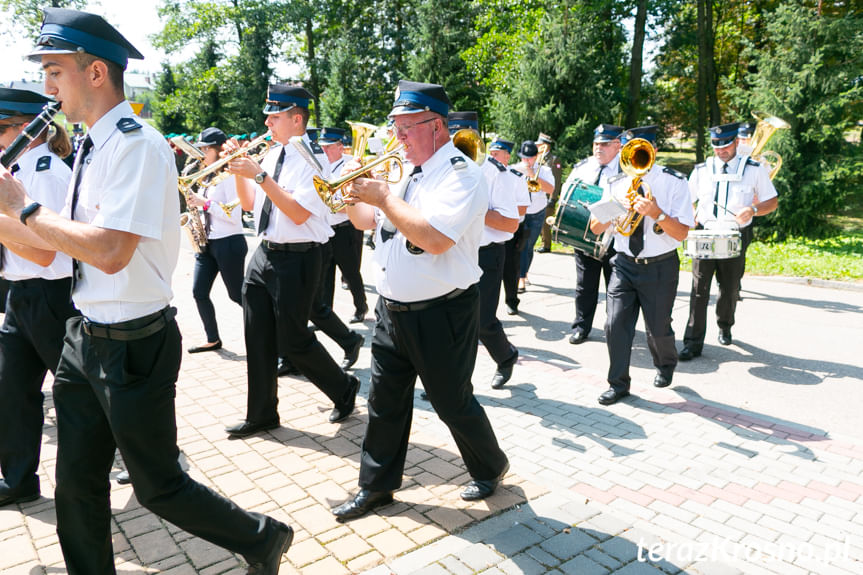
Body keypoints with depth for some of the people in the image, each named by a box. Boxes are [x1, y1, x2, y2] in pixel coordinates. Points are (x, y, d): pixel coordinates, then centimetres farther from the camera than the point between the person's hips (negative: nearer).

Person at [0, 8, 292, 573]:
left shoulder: (137, 144, -17)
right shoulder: (92, 148, 12)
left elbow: (111, 252, -27)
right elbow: (60, 244, 15)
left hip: (131, 346, -8)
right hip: (86, 337, 9)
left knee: (158, 485, 6)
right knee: (77, 484, 16)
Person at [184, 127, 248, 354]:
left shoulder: (228, 176, -12)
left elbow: (234, 215, -19)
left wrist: (205, 203, -21)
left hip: (229, 243, -8)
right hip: (207, 242, 9)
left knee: (237, 295, -1)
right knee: (199, 292, 5)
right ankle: (213, 339, 18)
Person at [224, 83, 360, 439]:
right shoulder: (270, 155, 11)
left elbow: (299, 214, -21)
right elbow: (249, 204, 16)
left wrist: (260, 175, -21)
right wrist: (239, 169, 2)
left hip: (296, 259, -7)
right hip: (264, 253, 8)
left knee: (292, 341, -1)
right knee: (257, 339, 10)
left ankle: (344, 389, 24)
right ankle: (261, 415, 25)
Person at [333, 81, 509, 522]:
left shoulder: (460, 173, -15)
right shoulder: (408, 171, 11)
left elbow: (434, 237, -31)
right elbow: (370, 220, 20)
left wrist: (384, 196, -22)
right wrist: (351, 197, 1)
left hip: (440, 315, -7)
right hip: (392, 310, 8)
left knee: (453, 403, 9)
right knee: (385, 401, 13)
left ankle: (490, 469, 35)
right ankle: (377, 486, 30)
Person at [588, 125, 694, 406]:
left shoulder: (674, 182, -7)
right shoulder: (616, 184, 3)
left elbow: (681, 233, -14)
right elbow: (595, 228, -1)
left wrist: (656, 213, -30)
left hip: (660, 267, -2)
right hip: (624, 264, 3)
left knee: (658, 328, 9)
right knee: (615, 324, -5)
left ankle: (665, 366, 41)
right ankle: (618, 383, 12)